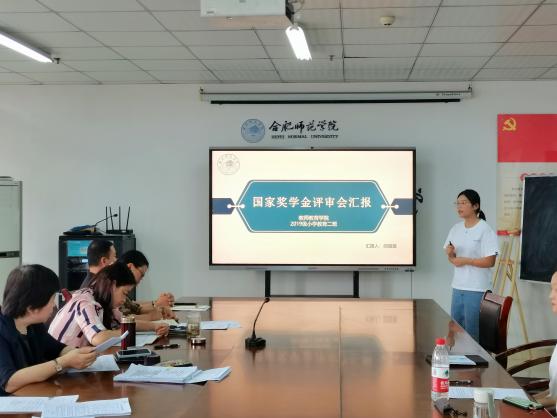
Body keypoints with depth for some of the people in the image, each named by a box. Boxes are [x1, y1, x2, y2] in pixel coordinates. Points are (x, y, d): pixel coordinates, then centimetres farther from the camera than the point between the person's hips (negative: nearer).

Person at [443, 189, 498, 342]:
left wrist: (465, 260, -16)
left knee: (472, 332, -1)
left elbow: (490, 261, -14)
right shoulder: (456, 229, 10)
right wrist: (449, 254, -7)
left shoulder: (485, 230, -10)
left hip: (477, 289, -7)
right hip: (458, 287, 7)